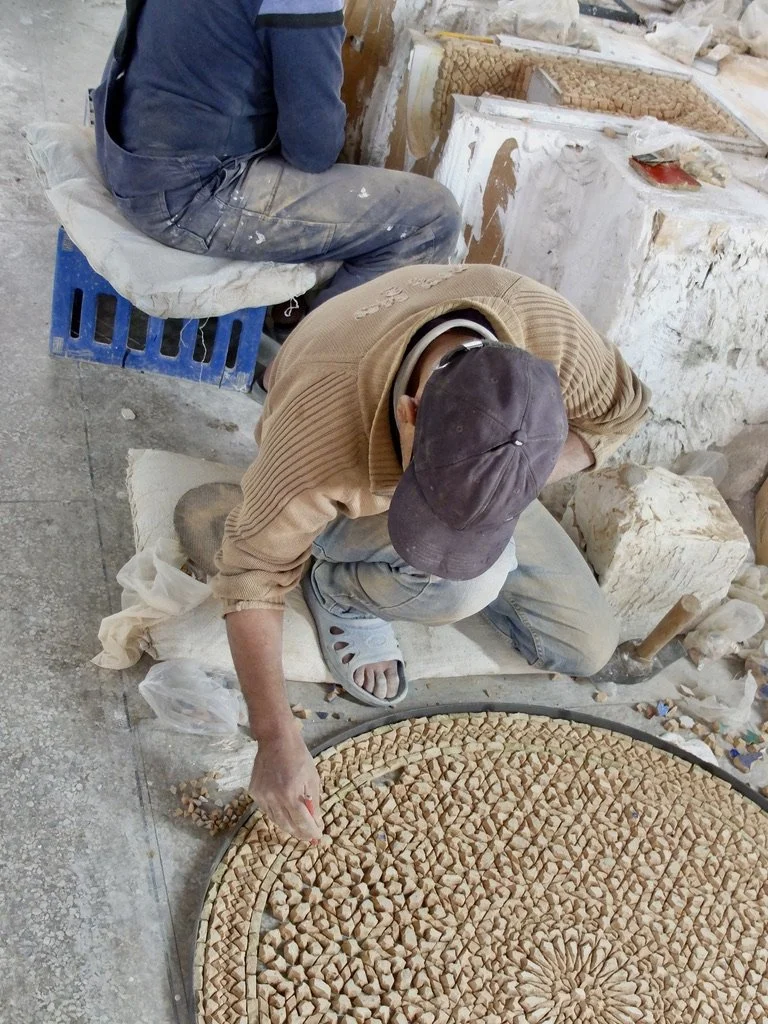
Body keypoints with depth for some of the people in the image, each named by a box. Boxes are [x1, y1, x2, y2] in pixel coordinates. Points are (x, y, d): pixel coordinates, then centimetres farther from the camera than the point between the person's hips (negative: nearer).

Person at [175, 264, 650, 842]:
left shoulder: (549, 329, -34)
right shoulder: (320, 423, -42)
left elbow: (618, 414, -12)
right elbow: (256, 572, -28)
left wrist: (517, 483, -29)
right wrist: (278, 741, -30)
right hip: (346, 507, -4)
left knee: (585, 650, 4)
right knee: (474, 577, -36)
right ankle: (339, 590, -3)